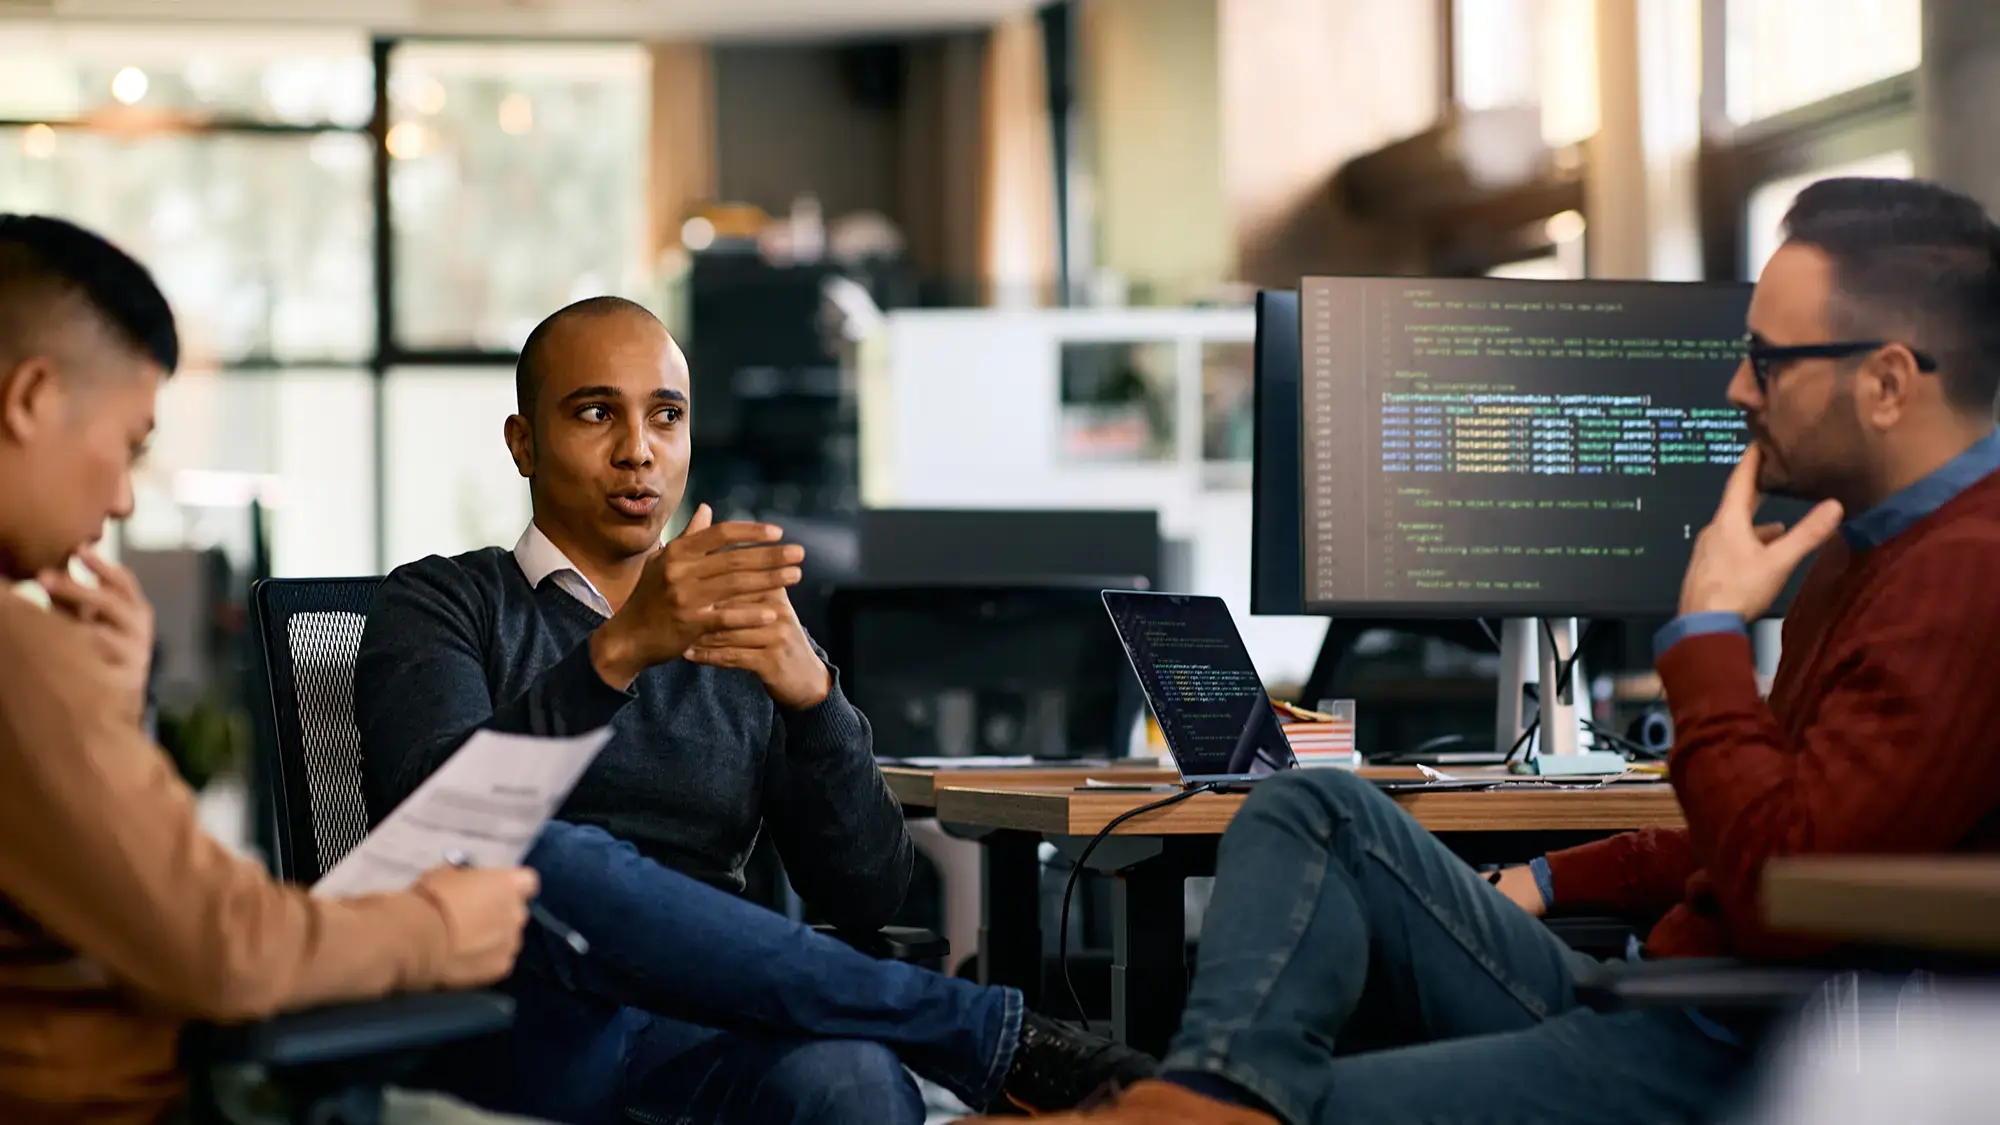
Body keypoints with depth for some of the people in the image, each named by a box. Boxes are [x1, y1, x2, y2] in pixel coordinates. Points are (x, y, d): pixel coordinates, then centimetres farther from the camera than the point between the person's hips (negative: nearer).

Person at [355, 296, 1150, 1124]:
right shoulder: (436, 605, 12)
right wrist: (619, 650, -22)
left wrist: (812, 695, -10)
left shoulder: (747, 631, 22)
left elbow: (867, 897, 8)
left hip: (701, 1037, 0)